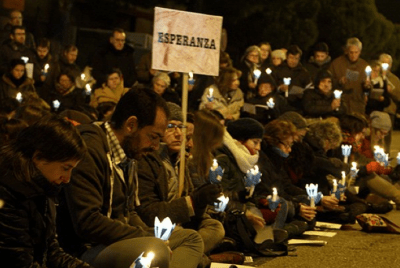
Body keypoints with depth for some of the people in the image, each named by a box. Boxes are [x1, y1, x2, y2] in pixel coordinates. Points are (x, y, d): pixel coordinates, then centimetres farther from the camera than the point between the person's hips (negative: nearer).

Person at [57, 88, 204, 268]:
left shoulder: (129, 157, 16)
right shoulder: (90, 151, -18)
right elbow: (87, 223, -26)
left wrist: (151, 235, 3)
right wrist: (149, 238, -18)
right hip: (86, 251, -11)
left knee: (191, 239, 10)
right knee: (156, 250, -34)